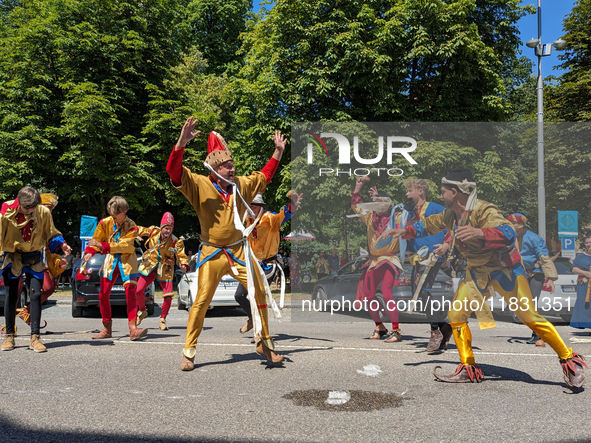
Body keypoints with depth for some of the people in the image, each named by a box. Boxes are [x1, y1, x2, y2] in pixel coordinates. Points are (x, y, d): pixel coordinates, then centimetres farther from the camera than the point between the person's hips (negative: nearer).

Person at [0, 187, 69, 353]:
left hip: (34, 259, 1)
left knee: (36, 295, -6)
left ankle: (35, 337, 0)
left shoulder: (43, 212, -5)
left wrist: (61, 245, -10)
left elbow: (51, 234, 6)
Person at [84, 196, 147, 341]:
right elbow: (96, 240, 5)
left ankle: (133, 329, -17)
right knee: (103, 295, 1)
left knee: (131, 293, -15)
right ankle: (107, 329, 14)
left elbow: (124, 245, -22)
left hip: (127, 262, -3)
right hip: (110, 261, 4)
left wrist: (103, 246, -30)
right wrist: (89, 252, -14)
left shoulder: (131, 226, -12)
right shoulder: (105, 223, -2)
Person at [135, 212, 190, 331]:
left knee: (168, 296, -13)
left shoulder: (176, 242, -15)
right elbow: (139, 230, 9)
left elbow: (182, 256, -20)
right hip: (149, 267, 2)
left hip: (165, 270, -2)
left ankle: (162, 320, 8)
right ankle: (142, 311, 25)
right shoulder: (153, 231, -7)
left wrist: (184, 265, -36)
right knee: (138, 290, -5)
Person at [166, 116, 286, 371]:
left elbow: (264, 176, 21)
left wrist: (278, 152, 18)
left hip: (239, 251, 4)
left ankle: (264, 343, 22)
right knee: (201, 302, -3)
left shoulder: (241, 185, 4)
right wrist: (181, 144, -38)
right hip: (212, 254, -4)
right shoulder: (199, 185, -9)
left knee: (261, 294, 4)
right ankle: (189, 352, 12)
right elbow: (174, 171, -23)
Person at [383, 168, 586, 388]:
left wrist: (478, 232, -56)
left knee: (530, 317, -9)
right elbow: (429, 225, 18)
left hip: (505, 268, -7)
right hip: (477, 271, 7)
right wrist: (403, 231, 8)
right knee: (455, 315, -1)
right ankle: (468, 369, 10)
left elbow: (508, 234, -40)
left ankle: (570, 360, 11)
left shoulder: (483, 211, -25)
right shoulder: (450, 214, 0)